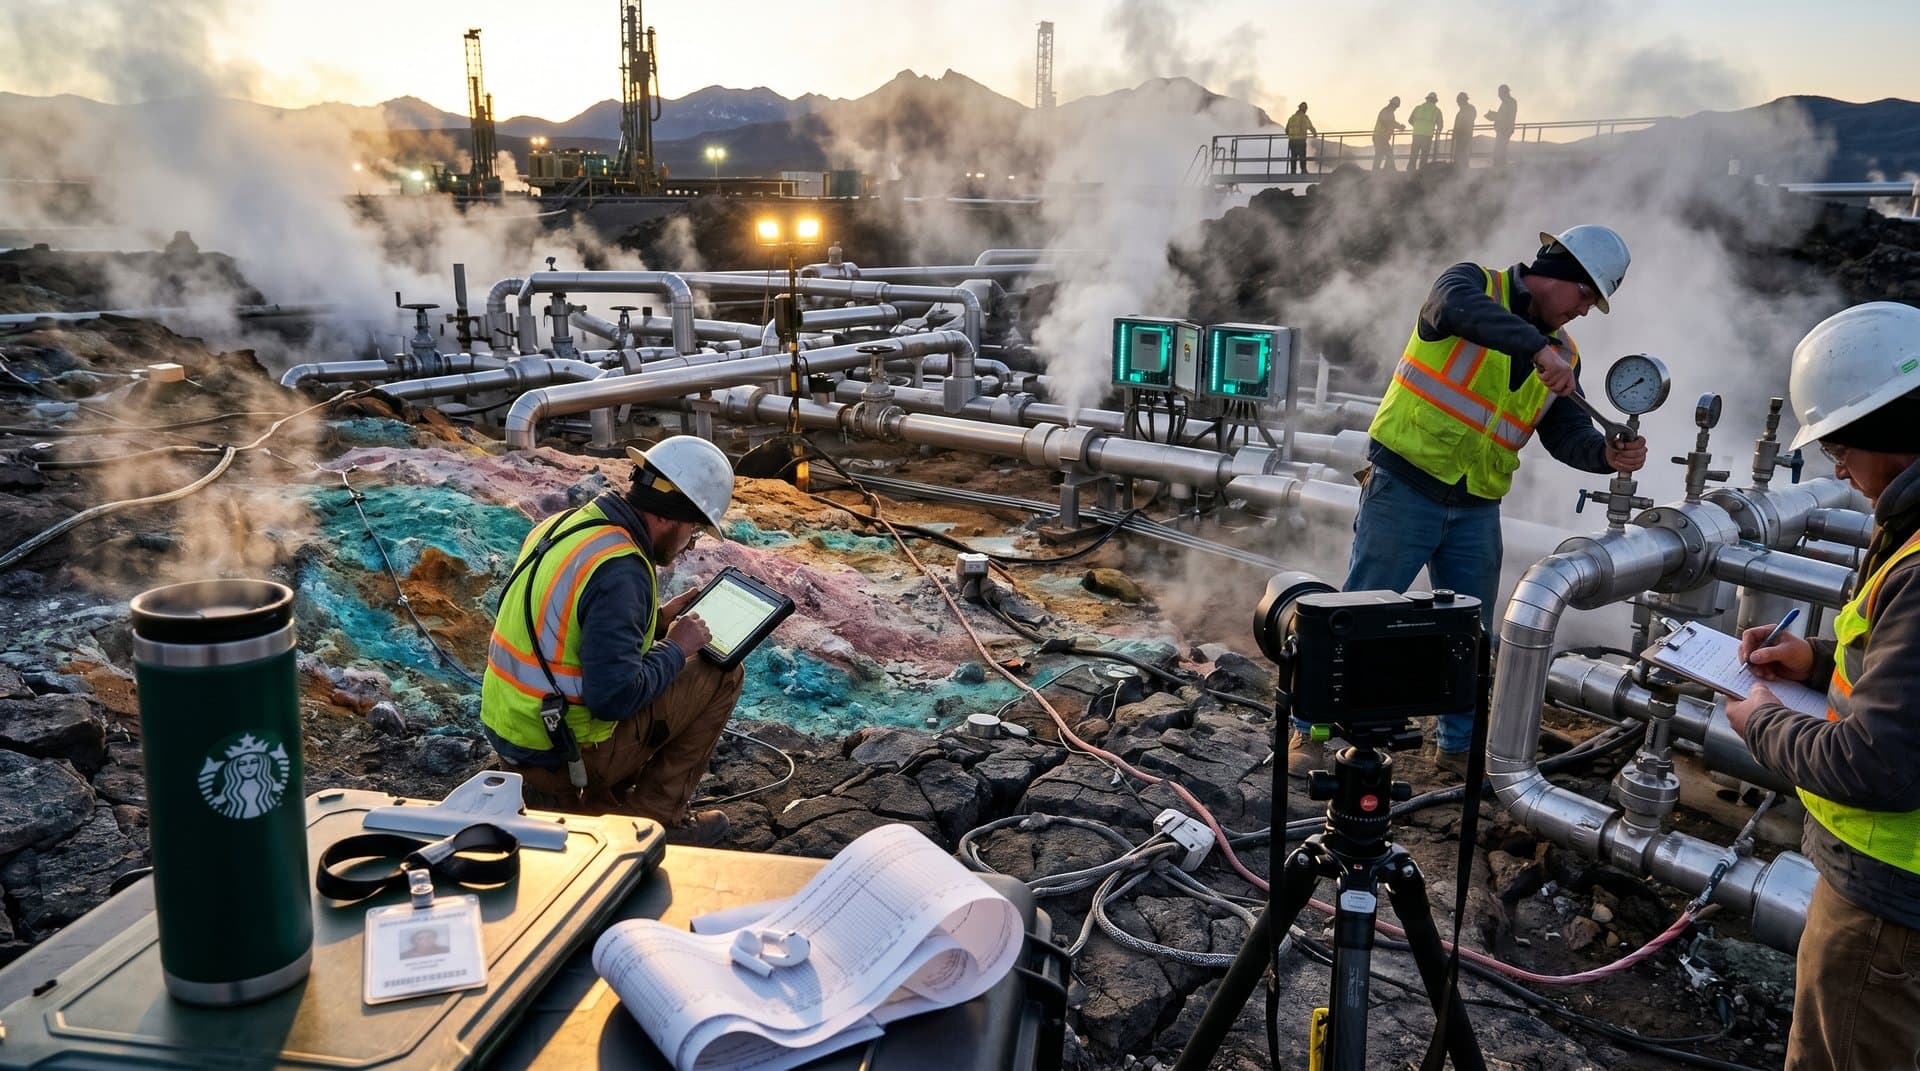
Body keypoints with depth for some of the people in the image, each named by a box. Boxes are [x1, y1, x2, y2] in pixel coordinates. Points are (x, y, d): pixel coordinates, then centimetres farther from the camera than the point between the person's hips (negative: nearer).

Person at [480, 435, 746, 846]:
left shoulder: (562, 523, 4)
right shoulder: (620, 569, -24)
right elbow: (614, 697, -28)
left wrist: (657, 619, 14)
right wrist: (676, 648, -12)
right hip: (563, 754, -9)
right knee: (720, 674, 1)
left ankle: (577, 802, 19)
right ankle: (654, 818, 8)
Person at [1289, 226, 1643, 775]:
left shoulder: (1564, 355, 12)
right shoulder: (1474, 282, -5)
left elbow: (1566, 435, 4)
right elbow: (1452, 308, -30)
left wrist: (1608, 453, -17)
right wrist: (1537, 347, -38)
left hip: (1476, 511, 6)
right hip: (1404, 488, -6)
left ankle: (1458, 745, 30)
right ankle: (1308, 729, 12)